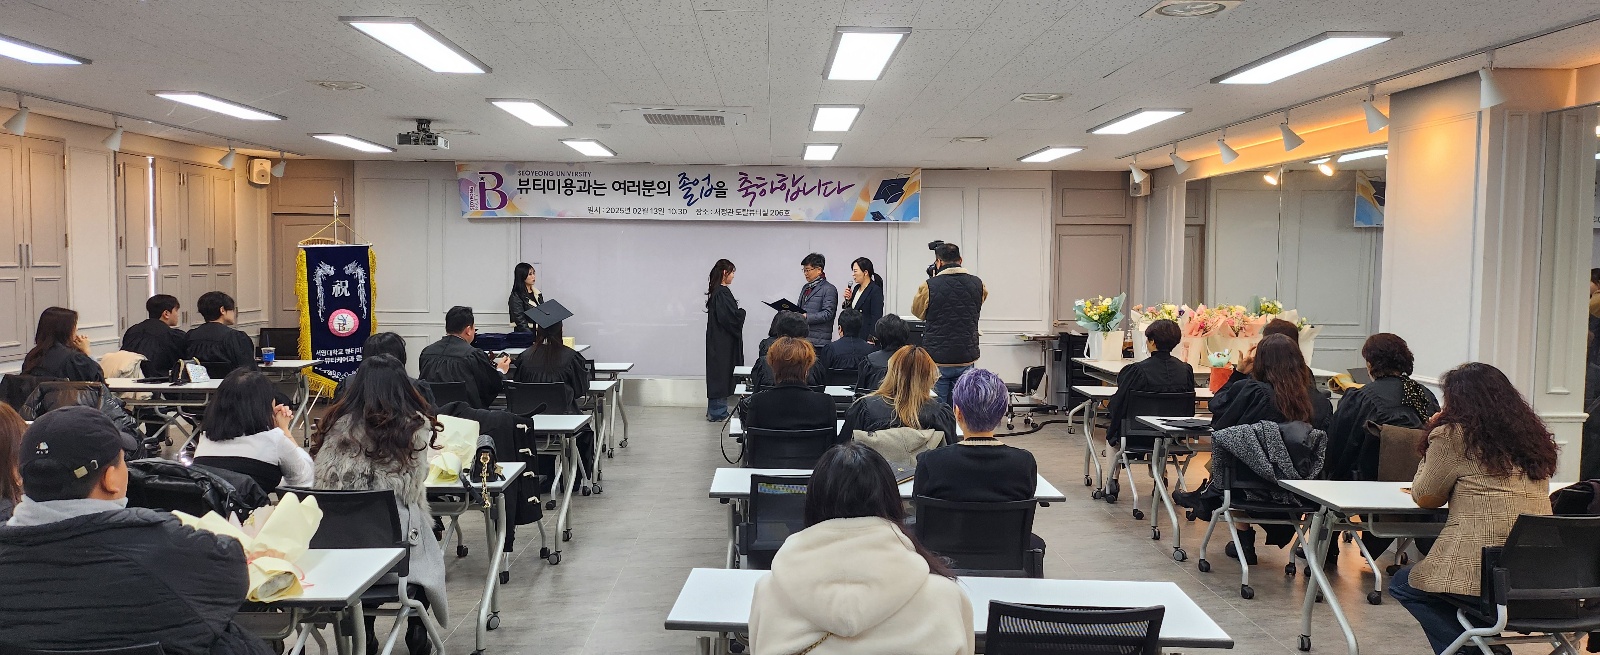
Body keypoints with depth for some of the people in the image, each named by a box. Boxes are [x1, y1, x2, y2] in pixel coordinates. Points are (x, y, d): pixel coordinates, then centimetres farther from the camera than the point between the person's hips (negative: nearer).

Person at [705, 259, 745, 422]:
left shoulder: (715, 291, 11)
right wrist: (742, 312, -6)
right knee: (722, 372, -3)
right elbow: (731, 317, -24)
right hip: (723, 340, -10)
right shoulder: (723, 293, -19)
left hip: (717, 339, 10)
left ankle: (715, 411, 21)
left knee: (717, 372, 14)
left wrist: (738, 312, 8)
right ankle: (718, 412, 3)